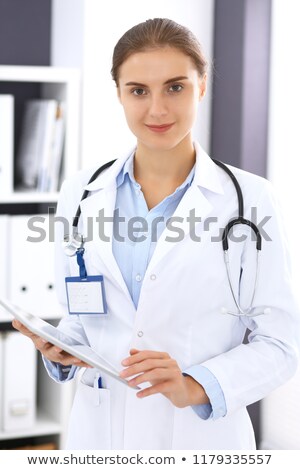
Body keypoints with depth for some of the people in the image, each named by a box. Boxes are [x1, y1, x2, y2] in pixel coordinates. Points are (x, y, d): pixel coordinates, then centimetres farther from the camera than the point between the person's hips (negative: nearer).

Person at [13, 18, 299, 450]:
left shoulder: (249, 199, -8)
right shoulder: (80, 194, 1)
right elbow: (76, 315, 10)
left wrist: (195, 387, -21)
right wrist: (60, 350, -11)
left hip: (202, 431, -2)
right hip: (99, 428, 3)